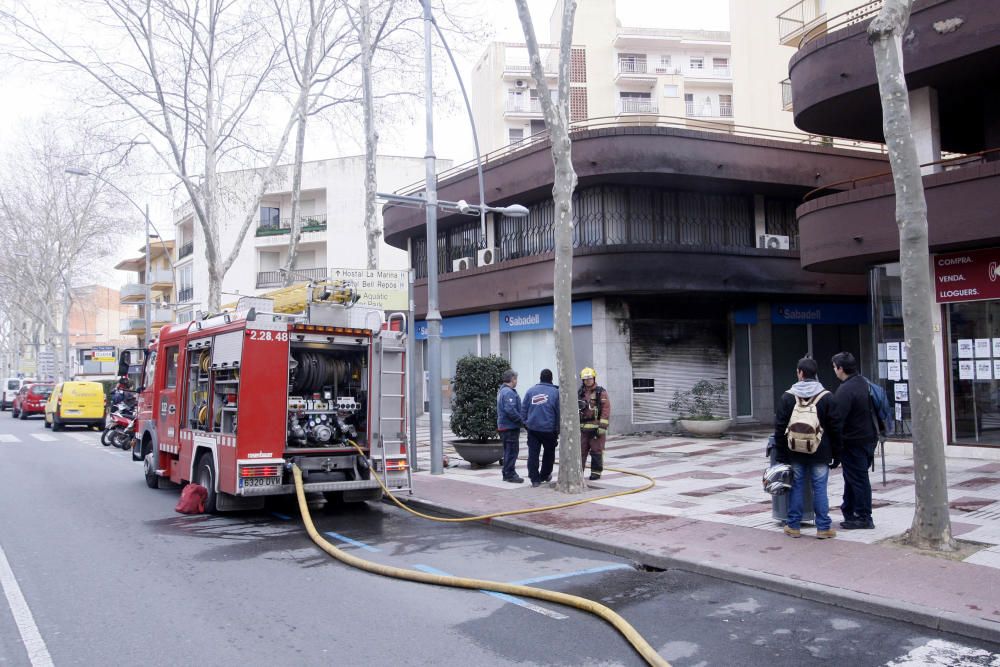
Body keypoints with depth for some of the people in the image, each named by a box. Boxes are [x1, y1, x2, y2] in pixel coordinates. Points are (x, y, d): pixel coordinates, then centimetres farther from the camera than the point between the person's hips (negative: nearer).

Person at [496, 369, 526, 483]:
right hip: (510, 427, -10)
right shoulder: (508, 392, -18)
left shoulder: (502, 391, 16)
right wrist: (521, 421, -17)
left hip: (503, 426, 10)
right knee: (512, 451, -5)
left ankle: (507, 474, 22)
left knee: (508, 451, 16)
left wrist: (520, 420, 17)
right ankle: (510, 474, -1)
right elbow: (510, 410, -26)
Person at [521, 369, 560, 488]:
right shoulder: (555, 392, -2)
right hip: (549, 429, -1)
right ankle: (545, 475, 27)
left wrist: (525, 423, 12)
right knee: (549, 452, 17)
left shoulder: (530, 391, 4)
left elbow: (523, 410, 5)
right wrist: (557, 429, 8)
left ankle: (534, 479, 1)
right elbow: (559, 412, 0)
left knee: (533, 453, 3)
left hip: (532, 429, 1)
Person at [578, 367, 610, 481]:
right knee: (580, 450, 4)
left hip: (596, 427, -4)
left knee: (596, 451, 1)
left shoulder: (601, 392, -1)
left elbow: (606, 409, -8)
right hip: (583, 428, 4)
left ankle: (596, 472, 11)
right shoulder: (580, 393, 13)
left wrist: (602, 426, -15)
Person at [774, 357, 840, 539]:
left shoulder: (787, 396, -3)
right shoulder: (826, 397, -4)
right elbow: (834, 429, -2)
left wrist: (782, 455, 5)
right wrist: (835, 454, 5)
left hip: (795, 453, 1)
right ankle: (823, 527, 8)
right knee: (820, 488, 4)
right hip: (820, 453, -1)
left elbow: (780, 428, -2)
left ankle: (793, 526, 14)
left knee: (796, 487, 8)